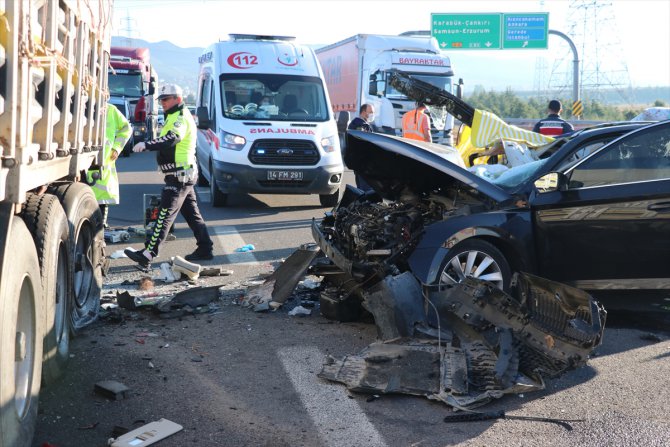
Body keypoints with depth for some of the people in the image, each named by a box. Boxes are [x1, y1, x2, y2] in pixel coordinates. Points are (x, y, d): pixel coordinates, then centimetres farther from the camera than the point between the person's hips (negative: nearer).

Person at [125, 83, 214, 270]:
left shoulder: (180, 117, -15)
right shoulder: (179, 116, 20)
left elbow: (172, 138, -34)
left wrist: (146, 145, -42)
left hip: (179, 175, -11)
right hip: (185, 174, 11)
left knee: (165, 215, -12)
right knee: (192, 213, 15)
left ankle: (147, 254, -14)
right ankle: (205, 249, 21)